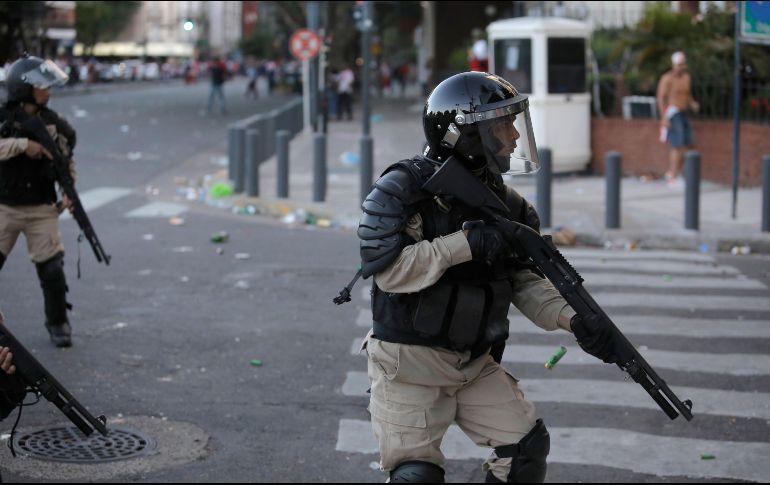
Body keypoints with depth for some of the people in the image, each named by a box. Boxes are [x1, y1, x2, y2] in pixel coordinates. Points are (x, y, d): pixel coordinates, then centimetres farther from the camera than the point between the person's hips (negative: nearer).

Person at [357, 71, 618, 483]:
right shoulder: (402, 189, -15)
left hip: (476, 363, 6)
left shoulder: (504, 202, 5)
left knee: (528, 446, 2)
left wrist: (572, 319, -12)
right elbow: (386, 268, -25)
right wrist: (464, 243, -27)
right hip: (410, 363, -6)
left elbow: (525, 281, 5)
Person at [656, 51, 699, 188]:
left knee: (690, 145, 5)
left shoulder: (686, 77, 11)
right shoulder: (667, 78, -12)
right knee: (678, 146, -11)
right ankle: (673, 179, -4)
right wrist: (664, 118, -22)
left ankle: (673, 171, 19)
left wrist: (693, 104, -2)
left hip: (683, 114, 8)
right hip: (671, 114, -8)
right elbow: (660, 98, -14)